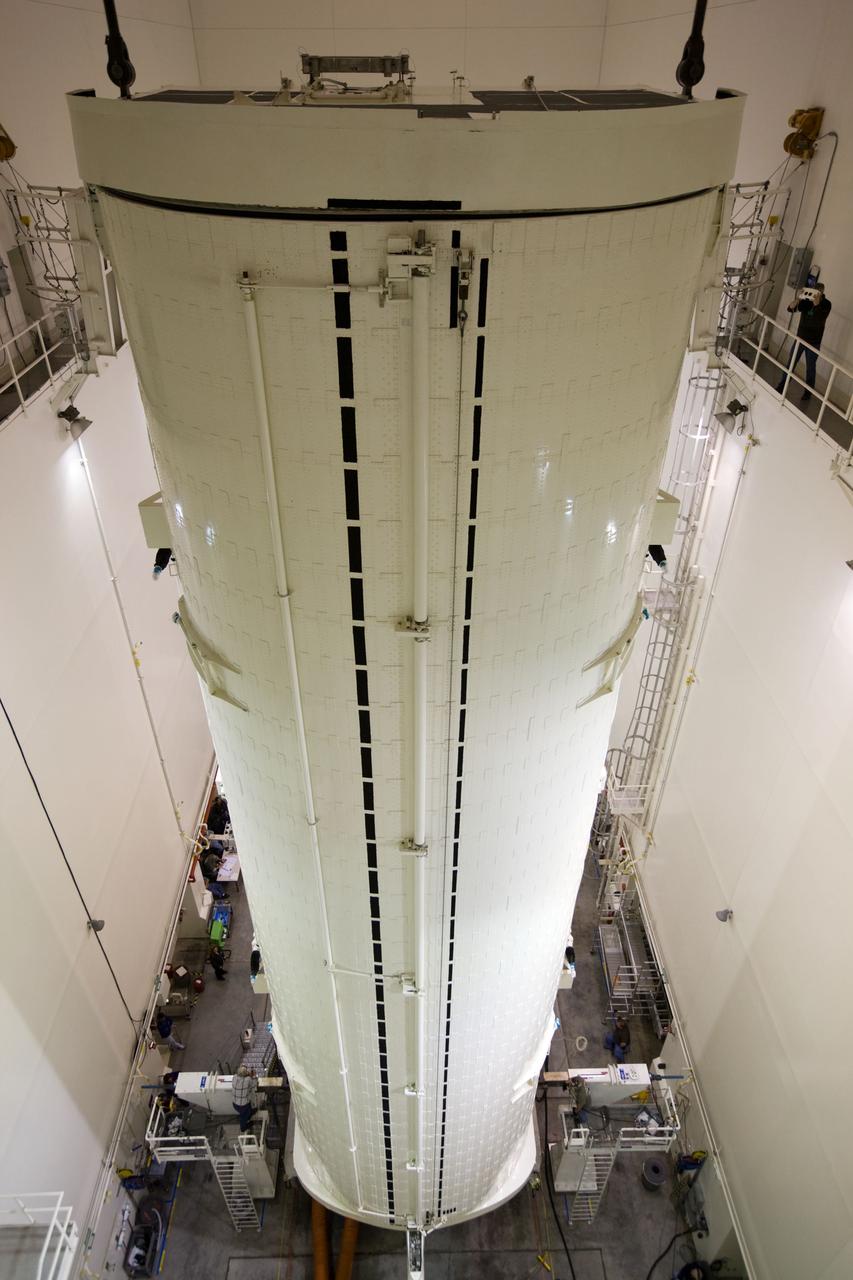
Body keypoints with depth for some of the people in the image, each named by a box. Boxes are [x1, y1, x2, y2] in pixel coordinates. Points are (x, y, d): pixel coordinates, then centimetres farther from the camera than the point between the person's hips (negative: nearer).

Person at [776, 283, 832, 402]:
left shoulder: (826, 304, -10)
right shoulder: (806, 301, -3)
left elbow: (821, 319, -26)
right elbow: (791, 308, -12)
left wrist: (816, 303, -36)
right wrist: (799, 298, -28)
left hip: (814, 342, -3)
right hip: (800, 338, 3)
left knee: (810, 367, 4)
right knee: (791, 363, 9)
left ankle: (808, 392, 14)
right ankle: (782, 386, 21)